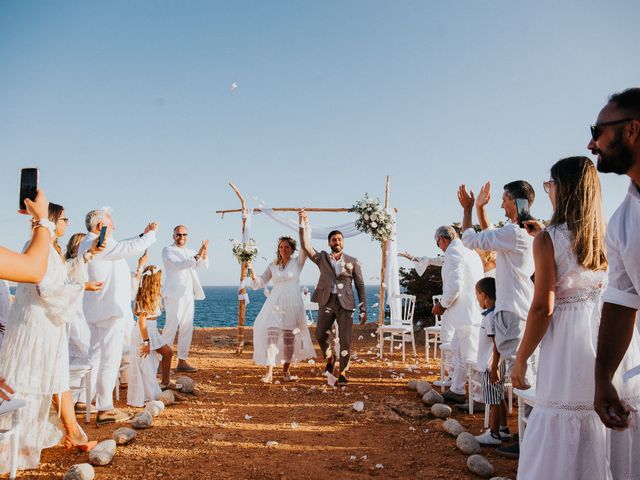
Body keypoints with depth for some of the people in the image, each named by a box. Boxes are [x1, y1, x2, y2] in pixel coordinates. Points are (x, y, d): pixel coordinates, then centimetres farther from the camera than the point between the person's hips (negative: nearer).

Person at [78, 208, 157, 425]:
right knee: (110, 359, -5)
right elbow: (133, 248, -19)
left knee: (96, 356, 18)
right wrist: (151, 234, -3)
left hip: (98, 310, 11)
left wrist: (143, 234, 17)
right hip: (110, 310, -11)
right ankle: (105, 409, 1)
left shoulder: (88, 244, 14)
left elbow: (123, 246, 20)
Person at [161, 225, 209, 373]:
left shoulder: (190, 252, 16)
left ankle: (182, 361, 10)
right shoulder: (168, 250, -2)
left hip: (188, 295, 6)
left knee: (187, 329, 5)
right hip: (174, 294, -6)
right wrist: (197, 256, -27)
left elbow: (204, 266, 7)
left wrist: (204, 253, -12)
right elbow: (177, 265, -18)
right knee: (171, 327, -9)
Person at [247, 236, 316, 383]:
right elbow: (259, 284, 10)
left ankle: (286, 371, 18)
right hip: (275, 304, 1)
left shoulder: (297, 262, 5)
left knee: (289, 337, 4)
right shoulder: (272, 266, 11)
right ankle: (269, 372, -15)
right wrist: (252, 271, -7)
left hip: (292, 305, -1)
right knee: (271, 335, -12)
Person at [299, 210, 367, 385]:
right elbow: (306, 246, -6)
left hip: (345, 303, -1)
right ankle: (330, 358, 29)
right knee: (320, 335, -1)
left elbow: (360, 285, 6)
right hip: (326, 302, 1)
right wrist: (303, 226, -18)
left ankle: (342, 373, 11)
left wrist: (363, 309, 1)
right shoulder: (322, 257, 9)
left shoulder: (353, 261, 7)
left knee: (345, 340, -3)